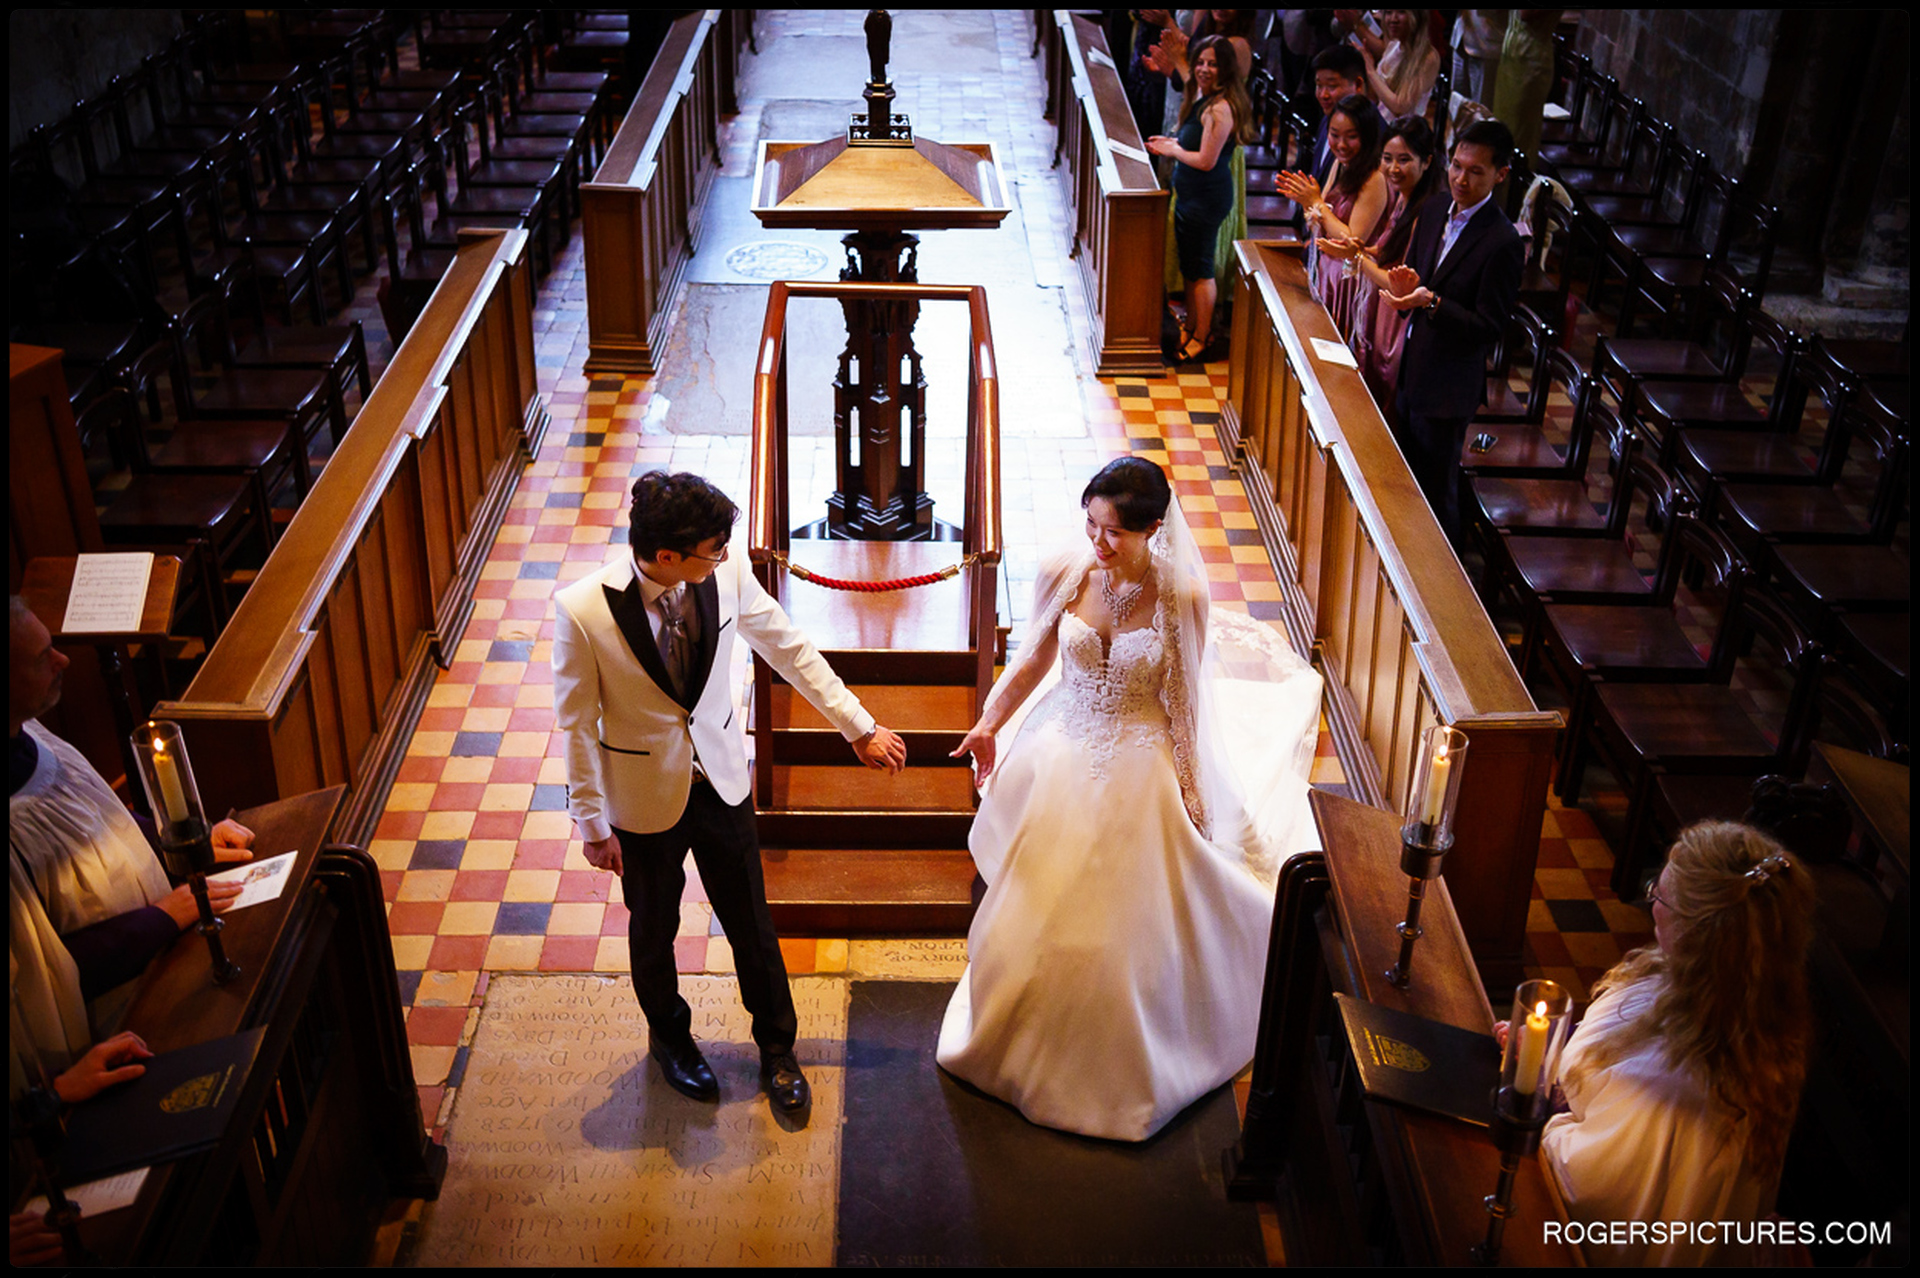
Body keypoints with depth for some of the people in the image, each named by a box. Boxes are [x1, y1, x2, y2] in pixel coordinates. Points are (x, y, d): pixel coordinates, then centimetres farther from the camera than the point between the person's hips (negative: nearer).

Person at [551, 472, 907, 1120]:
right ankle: (669, 1036, 51)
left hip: (721, 780, 2)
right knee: (654, 928, 21)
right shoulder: (583, 610, -26)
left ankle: (776, 1048, 41)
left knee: (751, 923, 17)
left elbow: (790, 648, -2)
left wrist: (860, 727, 4)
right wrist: (593, 826, -8)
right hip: (645, 797, -2)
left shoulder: (726, 574, -18)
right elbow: (577, 723, -14)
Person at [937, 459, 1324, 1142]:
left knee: (1122, 922, 10)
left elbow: (1185, 701, -9)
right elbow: (1032, 662, 4)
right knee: (1036, 909, 17)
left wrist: (1190, 794, -4)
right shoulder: (1062, 576, -11)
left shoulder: (1181, 598, -18)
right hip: (1063, 762, 3)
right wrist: (990, 724, 1)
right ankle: (1027, 1033, 45)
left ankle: (1112, 1064, 38)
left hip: (1140, 773, -3)